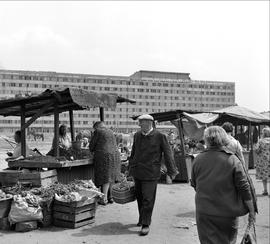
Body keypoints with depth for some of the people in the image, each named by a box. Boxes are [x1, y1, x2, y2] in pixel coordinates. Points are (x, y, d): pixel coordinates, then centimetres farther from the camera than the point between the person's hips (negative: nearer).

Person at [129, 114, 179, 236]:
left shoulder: (160, 136, -8)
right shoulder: (137, 135, 8)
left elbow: (168, 154, -4)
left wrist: (171, 171, -5)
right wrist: (130, 168, 21)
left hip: (150, 174, -5)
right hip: (137, 173, 5)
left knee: (147, 199, -3)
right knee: (139, 198, 15)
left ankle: (146, 224, 8)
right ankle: (142, 218, 33)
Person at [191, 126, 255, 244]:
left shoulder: (198, 159, -6)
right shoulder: (232, 160, -12)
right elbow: (244, 187, -10)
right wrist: (251, 210, 0)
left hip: (204, 213, 1)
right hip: (228, 212, -1)